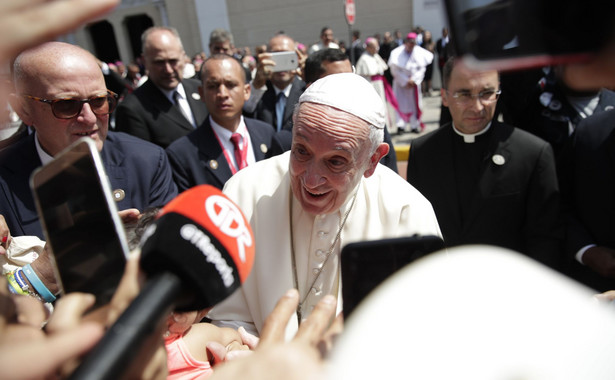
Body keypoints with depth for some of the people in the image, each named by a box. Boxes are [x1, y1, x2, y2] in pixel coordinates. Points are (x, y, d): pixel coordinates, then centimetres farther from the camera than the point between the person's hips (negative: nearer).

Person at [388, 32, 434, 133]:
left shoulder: (419, 52, -1)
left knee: (414, 103, 4)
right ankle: (400, 125, -10)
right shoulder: (397, 53, -7)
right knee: (401, 103, -8)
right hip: (400, 83, -2)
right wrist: (405, 81, -11)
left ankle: (414, 125, 10)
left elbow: (422, 68, -1)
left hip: (414, 82, 2)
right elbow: (395, 70, -8)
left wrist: (413, 80, -13)